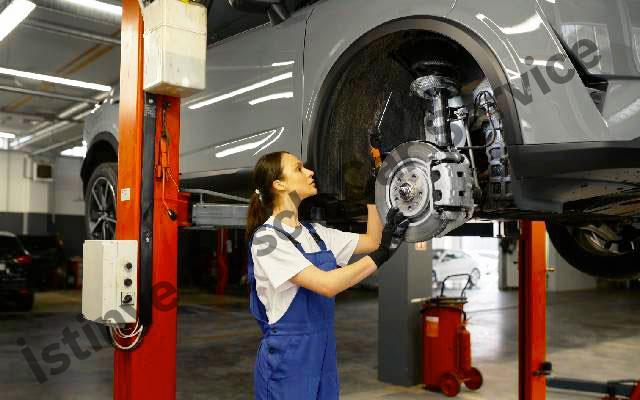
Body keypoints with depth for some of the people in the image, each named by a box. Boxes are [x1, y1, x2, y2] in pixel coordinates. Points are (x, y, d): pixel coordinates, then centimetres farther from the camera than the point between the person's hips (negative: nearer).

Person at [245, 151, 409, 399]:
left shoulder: (315, 233, 7)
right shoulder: (267, 238, -18)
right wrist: (381, 255, -22)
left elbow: (371, 241, 12)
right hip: (286, 361, -7)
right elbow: (327, 285, -26)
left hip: (324, 356, 8)